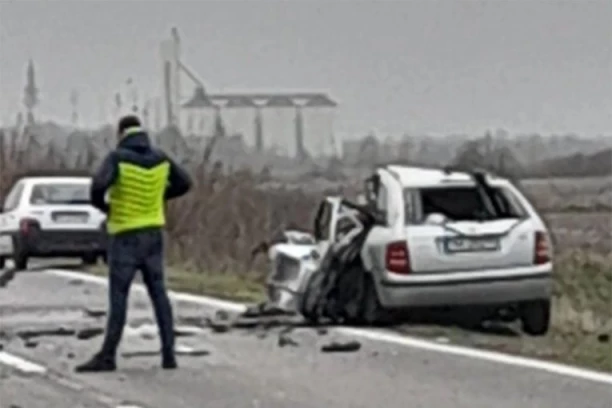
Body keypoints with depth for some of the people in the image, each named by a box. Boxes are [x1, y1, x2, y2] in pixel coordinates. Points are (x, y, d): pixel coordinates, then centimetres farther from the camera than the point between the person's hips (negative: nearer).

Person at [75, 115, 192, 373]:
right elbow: (184, 183, 13)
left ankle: (107, 356, -3)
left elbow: (99, 185, -29)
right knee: (158, 293, 8)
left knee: (118, 295, -4)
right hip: (153, 234, 5)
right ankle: (168, 354, 4)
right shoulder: (160, 158, 2)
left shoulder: (117, 158, -14)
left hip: (125, 236, -5)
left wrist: (101, 205, -6)